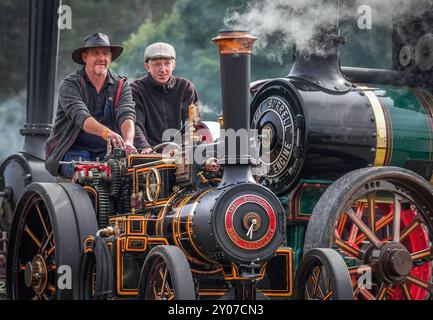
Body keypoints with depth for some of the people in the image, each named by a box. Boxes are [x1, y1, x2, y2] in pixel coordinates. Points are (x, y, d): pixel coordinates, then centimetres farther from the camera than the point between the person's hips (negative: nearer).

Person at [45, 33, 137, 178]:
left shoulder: (121, 85, 8)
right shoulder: (69, 85, -4)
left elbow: (127, 116, -10)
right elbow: (81, 117, -22)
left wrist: (128, 142, -34)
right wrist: (106, 133, -43)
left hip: (106, 151, 3)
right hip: (73, 149, -2)